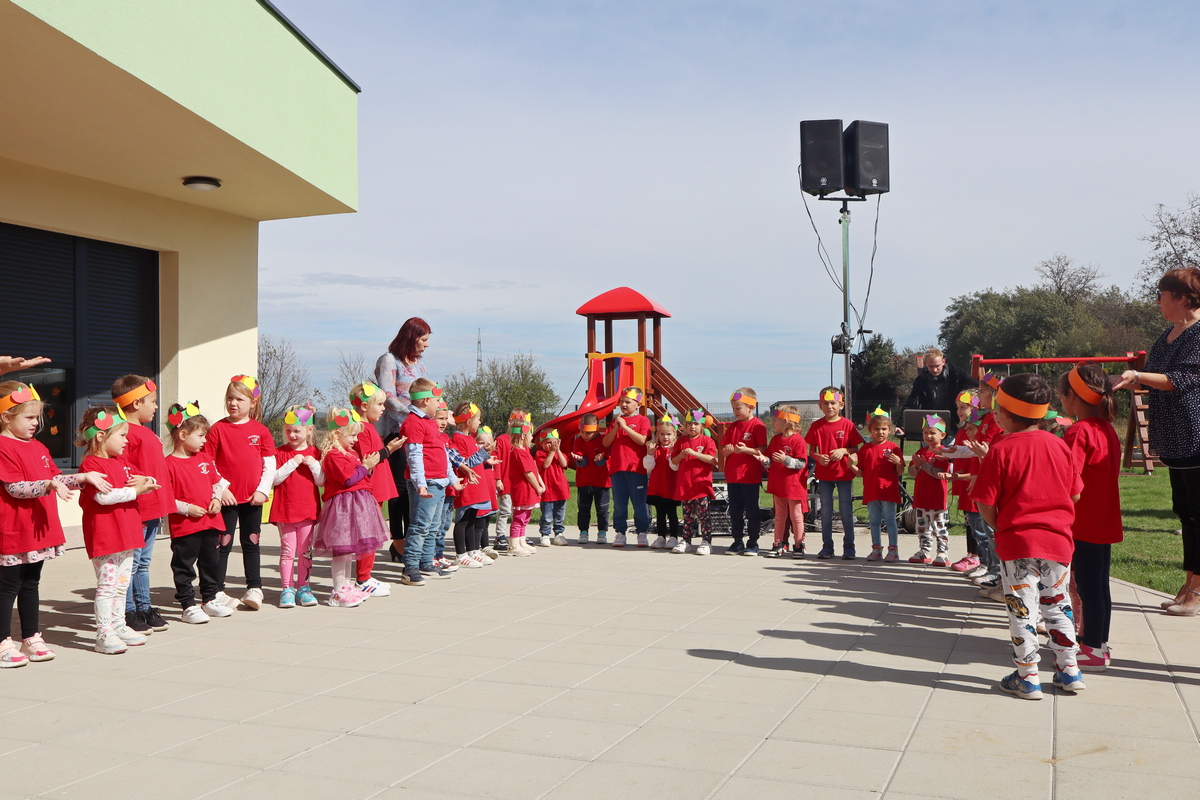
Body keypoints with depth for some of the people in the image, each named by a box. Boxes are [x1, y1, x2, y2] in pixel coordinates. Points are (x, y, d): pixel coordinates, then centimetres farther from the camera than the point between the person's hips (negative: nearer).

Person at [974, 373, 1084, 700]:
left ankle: (1028, 679, 8)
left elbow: (986, 504, -11)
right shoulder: (1060, 445, 3)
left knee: (1022, 611, 4)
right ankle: (1070, 671, 24)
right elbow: (1075, 495, 10)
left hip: (1017, 541, -5)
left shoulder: (1001, 451, -11)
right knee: (1058, 606, 18)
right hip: (1058, 539, 5)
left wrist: (1000, 528, 7)